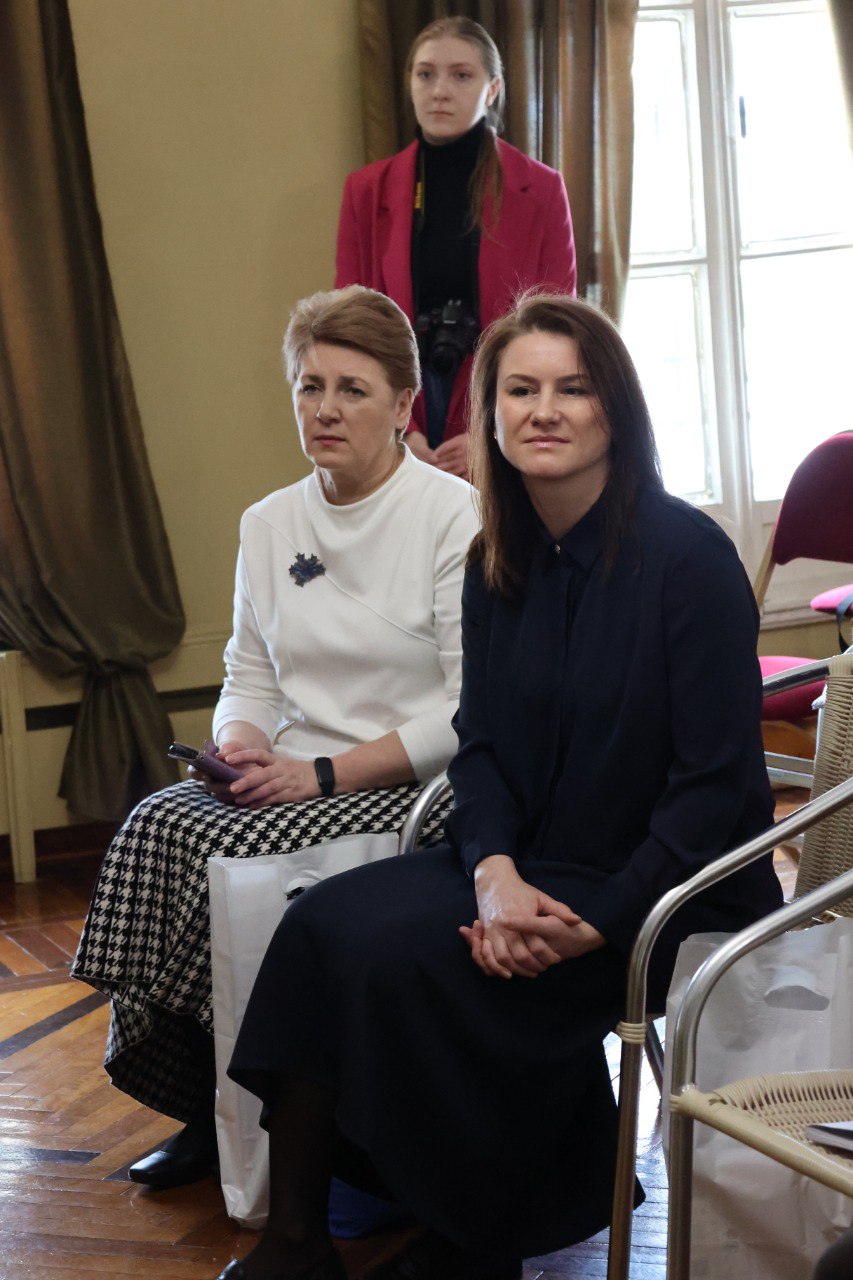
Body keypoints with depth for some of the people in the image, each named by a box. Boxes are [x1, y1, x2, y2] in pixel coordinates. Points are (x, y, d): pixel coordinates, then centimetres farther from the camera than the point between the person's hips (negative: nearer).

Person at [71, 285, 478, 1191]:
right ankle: (199, 1105, -9)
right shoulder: (267, 525, 13)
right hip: (291, 779, 6)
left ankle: (235, 1107, -7)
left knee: (236, 851, -28)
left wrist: (322, 773, -18)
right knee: (156, 826, -22)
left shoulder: (456, 518, -7)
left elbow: (474, 709, -13)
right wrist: (240, 746, -7)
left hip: (413, 785, -6)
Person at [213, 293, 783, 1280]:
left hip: (666, 893, -6)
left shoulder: (688, 557, -14)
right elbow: (480, 743, 5)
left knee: (411, 957, -24)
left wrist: (602, 922, -22)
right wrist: (497, 871, -15)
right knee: (326, 924, -16)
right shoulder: (497, 566, 6)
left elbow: (717, 786, -16)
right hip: (530, 864, 6)